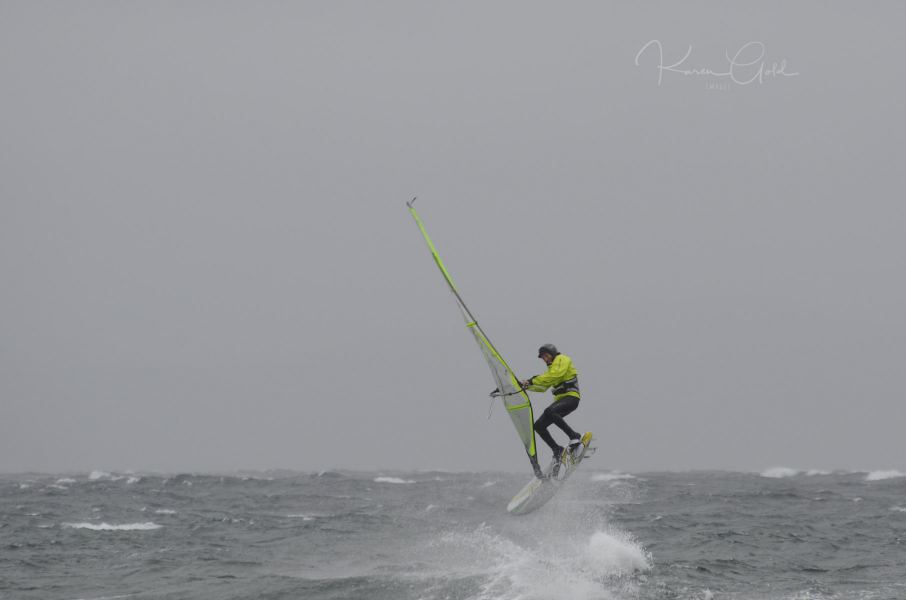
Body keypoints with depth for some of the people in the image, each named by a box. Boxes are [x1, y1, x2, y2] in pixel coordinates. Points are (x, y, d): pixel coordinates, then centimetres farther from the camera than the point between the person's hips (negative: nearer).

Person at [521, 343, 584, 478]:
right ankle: (557, 451, 1)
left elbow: (553, 376, -17)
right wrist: (526, 385, 17)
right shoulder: (552, 367, 29)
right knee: (539, 425, -4)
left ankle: (575, 438, -33)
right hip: (560, 400, 10)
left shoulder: (562, 359, 0)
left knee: (549, 411, -36)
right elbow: (543, 387, 32)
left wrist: (532, 380, -17)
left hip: (571, 397, -10)